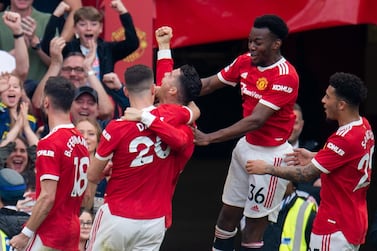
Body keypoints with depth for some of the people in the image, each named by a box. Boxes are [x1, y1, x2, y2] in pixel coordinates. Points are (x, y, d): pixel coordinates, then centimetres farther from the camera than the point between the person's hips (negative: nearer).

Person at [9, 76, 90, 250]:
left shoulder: (49, 144, -15)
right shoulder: (81, 140, 9)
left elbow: (48, 198, -20)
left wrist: (26, 234, -14)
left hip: (49, 233, -8)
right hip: (72, 230, 8)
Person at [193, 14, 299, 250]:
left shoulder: (285, 76, -23)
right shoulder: (245, 62, 0)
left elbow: (256, 120, -27)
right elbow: (208, 84, 8)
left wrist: (208, 138, -30)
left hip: (270, 153, -7)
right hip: (246, 146, 8)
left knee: (254, 227, -3)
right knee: (227, 216, 12)